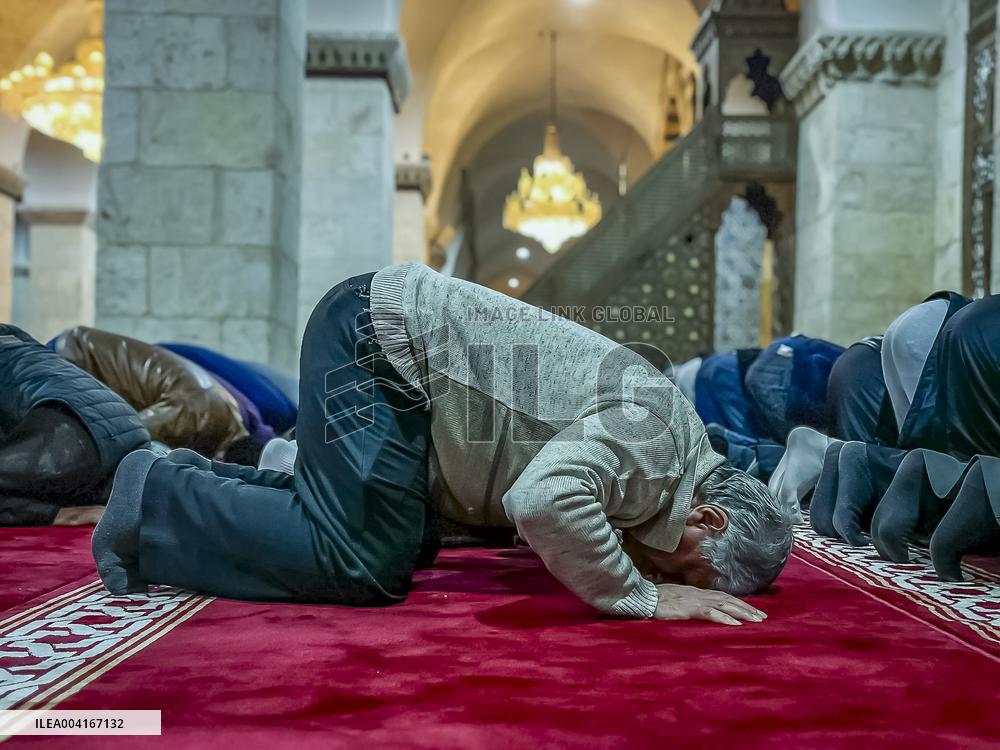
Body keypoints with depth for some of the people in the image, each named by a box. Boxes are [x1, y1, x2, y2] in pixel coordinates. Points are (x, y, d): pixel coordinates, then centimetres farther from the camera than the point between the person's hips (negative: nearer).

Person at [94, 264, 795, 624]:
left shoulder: (689, 446, 8)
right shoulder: (649, 430, -21)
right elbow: (545, 500, -39)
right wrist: (640, 597, -25)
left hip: (390, 332, 10)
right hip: (375, 336, -10)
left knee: (406, 547, 15)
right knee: (366, 564, -14)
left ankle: (203, 483, 21)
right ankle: (157, 503, 0)